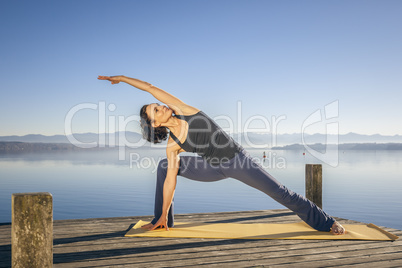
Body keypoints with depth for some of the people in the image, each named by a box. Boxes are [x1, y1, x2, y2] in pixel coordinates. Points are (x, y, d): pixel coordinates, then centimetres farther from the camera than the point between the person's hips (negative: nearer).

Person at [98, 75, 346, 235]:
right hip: (215, 168, 3)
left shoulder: (183, 110, -11)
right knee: (163, 167, 1)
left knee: (279, 192, -2)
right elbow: (170, 178, -5)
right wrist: (163, 214, -4)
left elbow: (152, 88, -8)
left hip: (237, 159, -2)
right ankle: (163, 223, 12)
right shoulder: (172, 145, -7)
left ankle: (326, 223, 15)